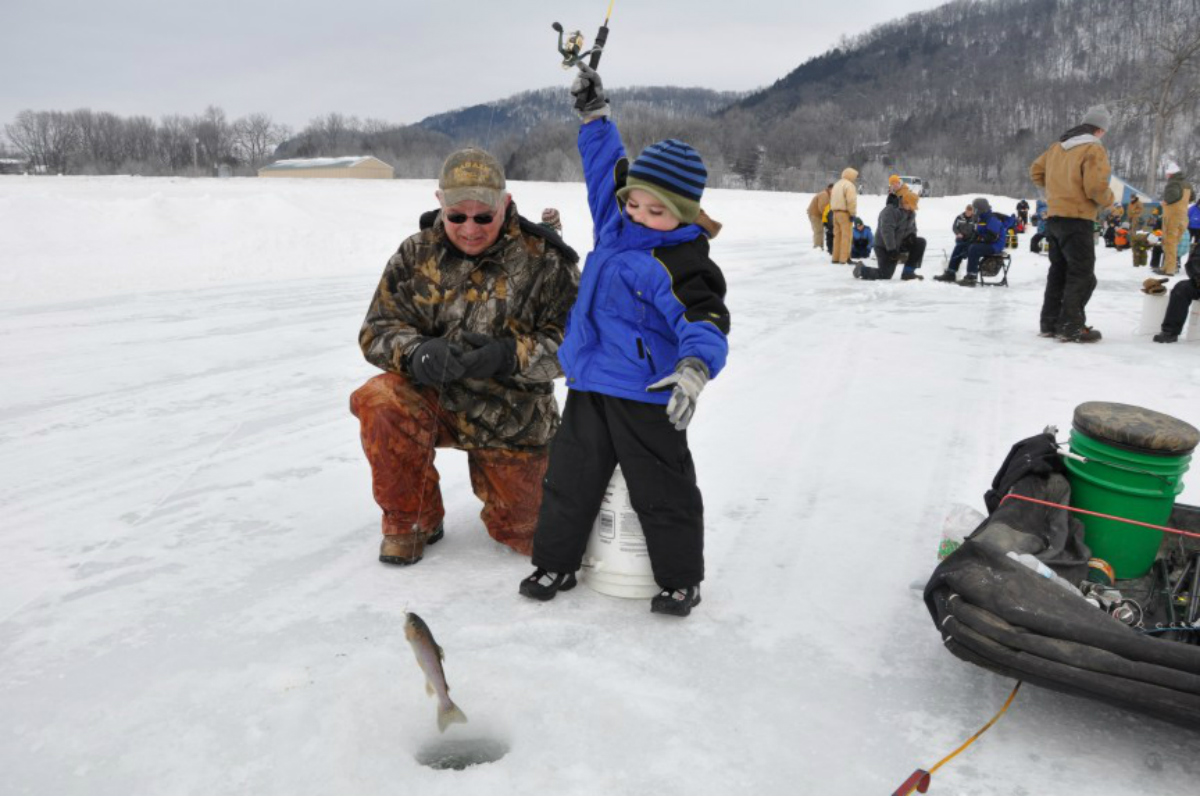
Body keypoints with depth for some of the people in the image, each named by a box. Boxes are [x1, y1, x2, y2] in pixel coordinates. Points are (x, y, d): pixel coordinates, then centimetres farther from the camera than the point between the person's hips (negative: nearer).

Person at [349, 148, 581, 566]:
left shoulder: (543, 260, -12)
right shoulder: (417, 254, -4)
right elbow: (377, 331, -5)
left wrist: (508, 355, -33)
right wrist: (417, 352, -29)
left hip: (512, 418, -1)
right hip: (433, 400, 1)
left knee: (526, 536, 6)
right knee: (380, 402, -33)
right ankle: (411, 522, -7)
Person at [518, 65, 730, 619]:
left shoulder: (682, 265, -18)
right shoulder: (615, 224, 5)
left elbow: (704, 322, -28)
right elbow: (607, 167, 20)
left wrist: (694, 366, -46)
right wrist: (595, 115, 20)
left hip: (646, 396, -7)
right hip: (589, 386, 7)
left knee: (662, 489, 6)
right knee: (570, 475, 15)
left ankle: (680, 577, 25)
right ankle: (556, 561, 32)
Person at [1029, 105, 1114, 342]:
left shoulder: (1057, 146, 11)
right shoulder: (1094, 149, -11)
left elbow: (1036, 172, 20)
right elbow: (1096, 187, -18)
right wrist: (1108, 199, 1)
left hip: (1053, 217, 8)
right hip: (1077, 219, -8)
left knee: (1058, 271, 16)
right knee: (1082, 274, -2)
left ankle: (1050, 323, 18)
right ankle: (1071, 327, -5)